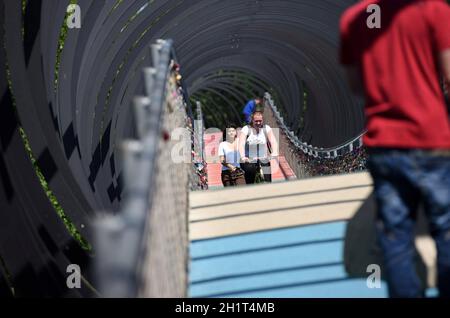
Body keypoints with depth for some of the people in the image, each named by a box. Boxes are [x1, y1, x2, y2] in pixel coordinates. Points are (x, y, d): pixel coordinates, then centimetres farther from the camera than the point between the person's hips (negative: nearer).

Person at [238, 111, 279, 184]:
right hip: (249, 161, -1)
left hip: (265, 161, 1)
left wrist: (274, 152, -31)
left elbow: (273, 141, -11)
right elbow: (241, 143, -17)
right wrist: (243, 156, -35)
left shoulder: (267, 128, 3)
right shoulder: (246, 129, -3)